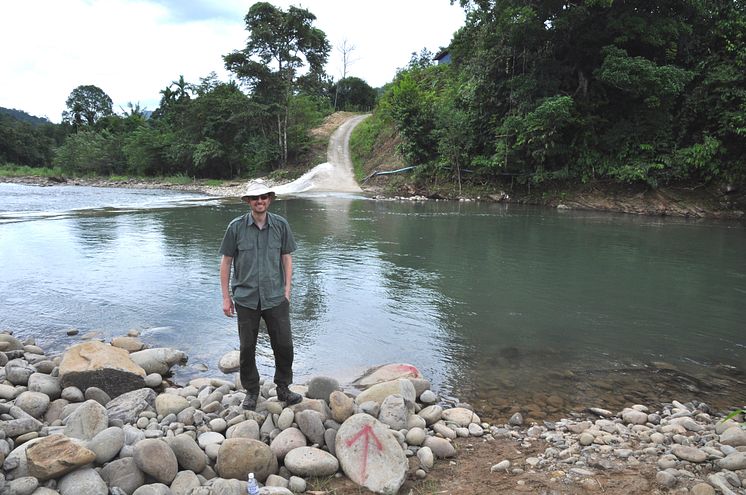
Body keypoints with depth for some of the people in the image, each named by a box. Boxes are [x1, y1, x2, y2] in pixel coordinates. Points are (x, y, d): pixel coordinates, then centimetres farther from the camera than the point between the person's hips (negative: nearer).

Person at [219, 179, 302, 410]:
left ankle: (283, 388, 27)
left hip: (275, 298, 1)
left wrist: (287, 291, 3)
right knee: (247, 348, 10)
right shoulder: (236, 227, -5)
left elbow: (287, 258, 6)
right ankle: (251, 391, 30)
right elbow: (226, 262, 1)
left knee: (284, 345, 6)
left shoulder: (281, 225, -1)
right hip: (246, 299, -1)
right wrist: (226, 297, 1)